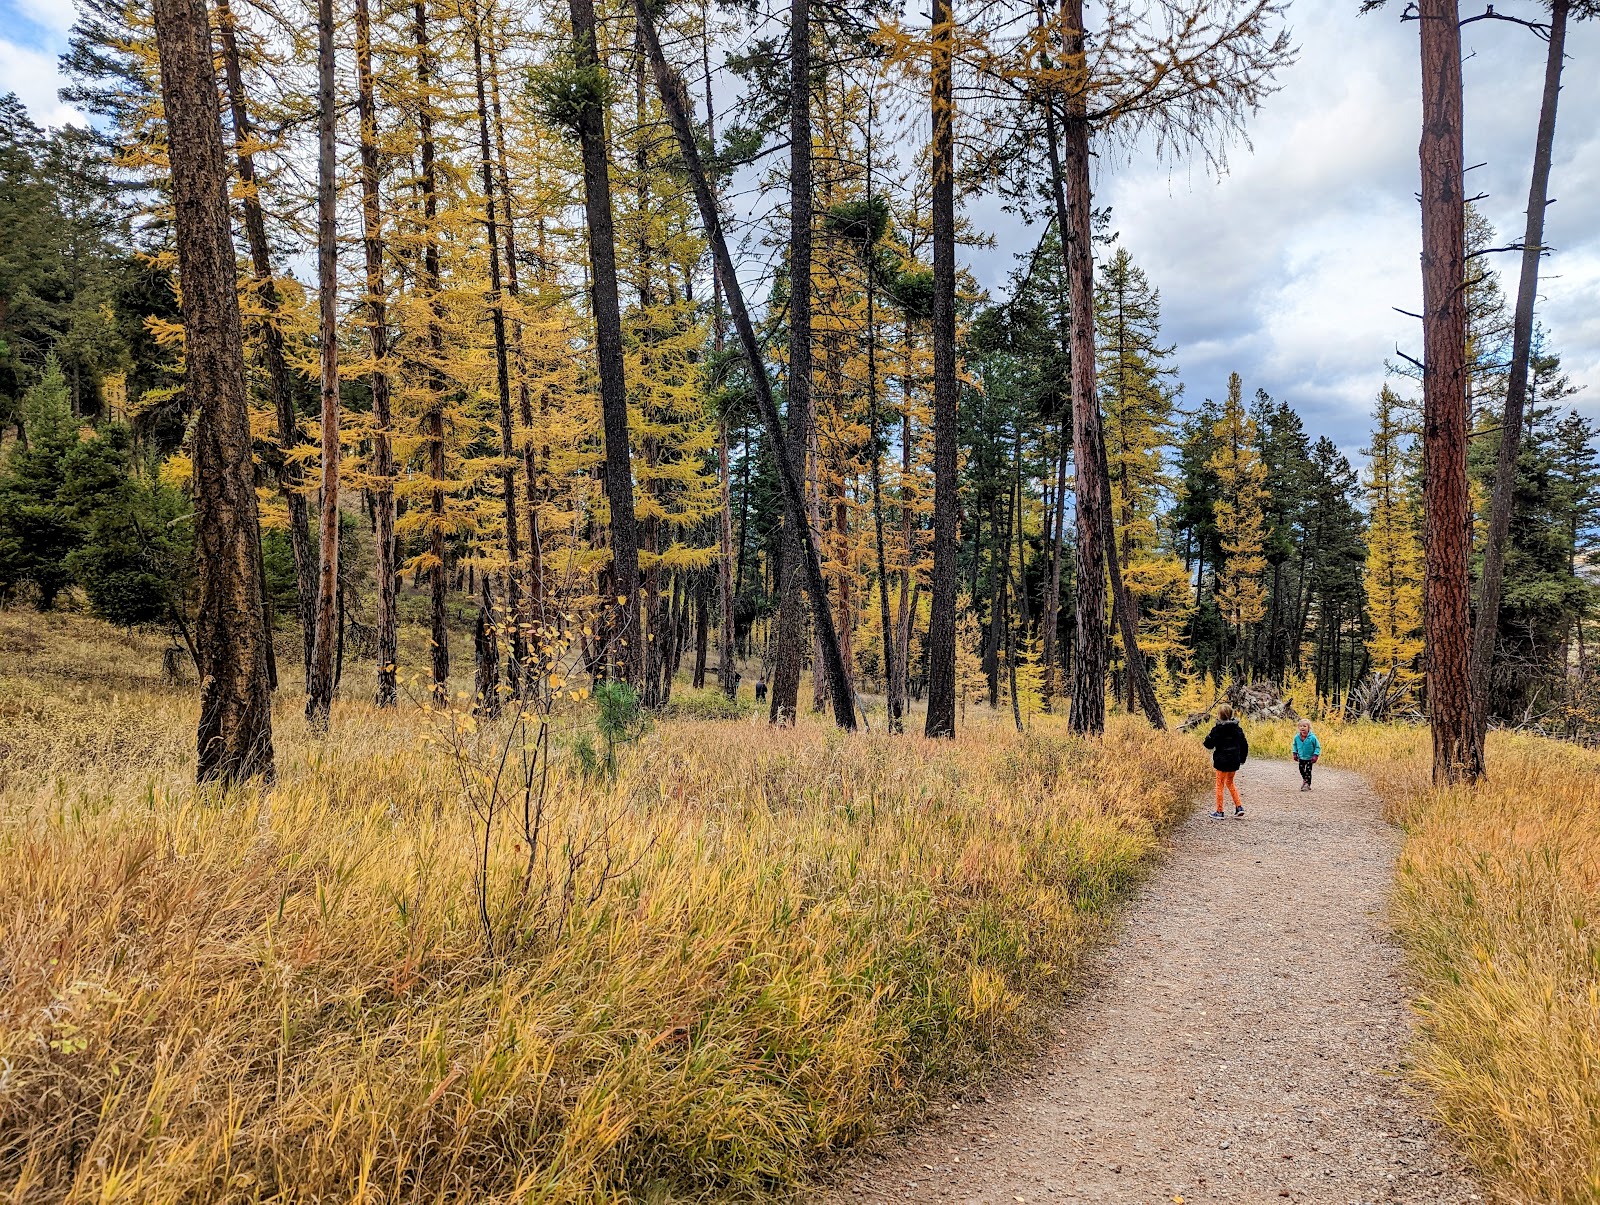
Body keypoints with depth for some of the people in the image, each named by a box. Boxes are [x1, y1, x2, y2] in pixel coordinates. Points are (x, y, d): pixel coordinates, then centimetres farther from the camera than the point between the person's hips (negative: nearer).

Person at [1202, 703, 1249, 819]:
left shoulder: (1217, 729, -14)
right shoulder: (1237, 729, 3)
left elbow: (1209, 744, -11)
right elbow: (1244, 745, 8)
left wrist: (1208, 737, 8)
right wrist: (1242, 759, 19)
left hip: (1222, 761, -5)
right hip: (1234, 761, 5)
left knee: (1220, 785, 5)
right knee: (1230, 783, 22)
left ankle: (1219, 811, 8)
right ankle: (1239, 807, 12)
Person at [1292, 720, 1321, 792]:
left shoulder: (1312, 737, -22)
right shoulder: (1297, 737, -10)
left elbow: (1317, 747, -12)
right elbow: (1295, 745, 9)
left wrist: (1315, 755, -19)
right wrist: (1295, 753, 5)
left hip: (1309, 758, -4)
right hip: (1301, 757, 4)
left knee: (1308, 771, 0)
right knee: (1301, 770, 15)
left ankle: (1307, 784, 11)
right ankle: (1304, 779, 41)